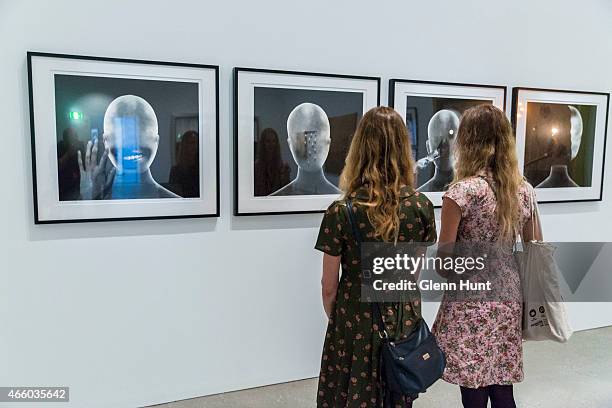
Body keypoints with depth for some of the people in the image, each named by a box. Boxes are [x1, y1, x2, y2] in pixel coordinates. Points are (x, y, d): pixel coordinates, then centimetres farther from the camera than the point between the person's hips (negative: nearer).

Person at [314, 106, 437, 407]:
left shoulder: (341, 212, -19)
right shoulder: (422, 206, -9)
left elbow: (329, 286, -10)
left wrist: (334, 319, 9)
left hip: (357, 323, -3)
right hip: (405, 320, 3)